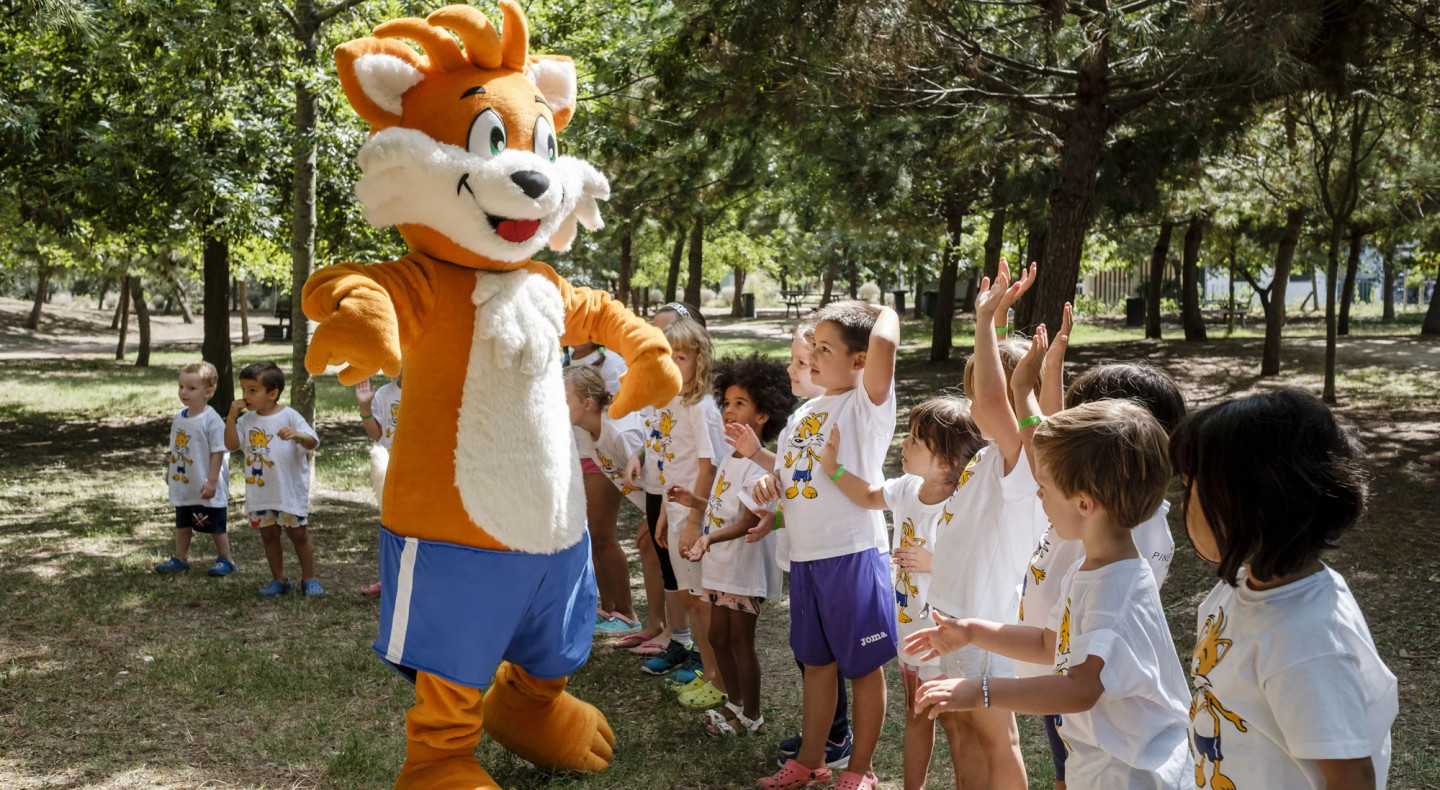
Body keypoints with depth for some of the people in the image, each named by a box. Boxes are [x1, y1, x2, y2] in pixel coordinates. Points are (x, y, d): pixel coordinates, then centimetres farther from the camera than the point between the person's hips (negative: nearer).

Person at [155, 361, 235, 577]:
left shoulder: (212, 421, -20)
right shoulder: (178, 418, 4)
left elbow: (218, 452, -20)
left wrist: (212, 481, -22)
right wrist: (170, 470, 20)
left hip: (205, 488, -7)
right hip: (182, 485, 8)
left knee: (215, 526, 4)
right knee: (182, 524, 18)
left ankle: (225, 560, 17)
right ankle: (180, 558, 30)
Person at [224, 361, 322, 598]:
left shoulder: (289, 416, -9)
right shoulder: (247, 420, 4)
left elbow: (313, 442, -16)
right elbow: (231, 445, -4)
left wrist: (297, 435, -36)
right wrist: (231, 417, -11)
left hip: (291, 489, -5)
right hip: (260, 491, 5)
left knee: (299, 534, 4)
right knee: (269, 534, 12)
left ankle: (309, 579, 16)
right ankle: (279, 579, 25)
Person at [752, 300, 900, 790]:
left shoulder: (868, 404, -9)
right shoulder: (805, 413, 14)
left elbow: (885, 341, -28)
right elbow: (788, 475, 23)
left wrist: (885, 312, -8)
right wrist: (769, 483, 0)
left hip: (854, 552, -7)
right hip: (805, 554, 7)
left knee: (863, 666, 6)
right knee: (817, 662, 18)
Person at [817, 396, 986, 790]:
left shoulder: (959, 512, -29)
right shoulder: (908, 489, -5)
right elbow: (869, 496, 16)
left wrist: (932, 563, -33)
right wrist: (832, 466, 6)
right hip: (909, 628, 8)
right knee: (915, 714, 25)